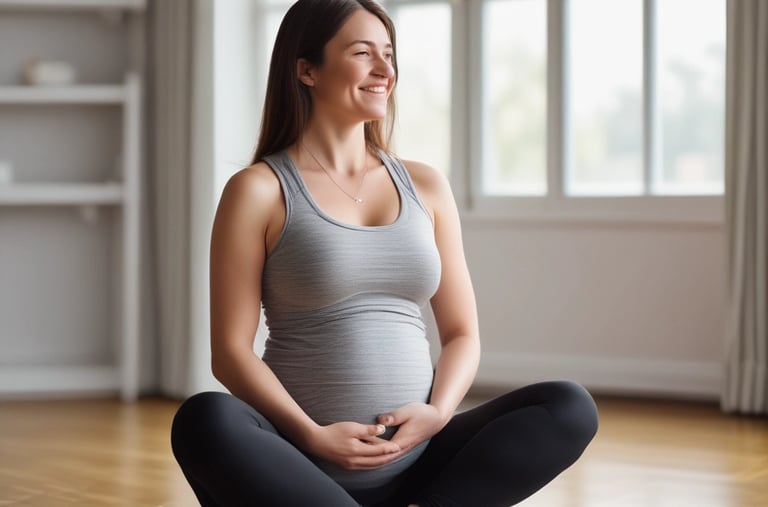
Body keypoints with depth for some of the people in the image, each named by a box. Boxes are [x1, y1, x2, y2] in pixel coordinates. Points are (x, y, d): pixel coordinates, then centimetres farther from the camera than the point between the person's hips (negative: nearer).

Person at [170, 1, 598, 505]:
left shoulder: (425, 186, 11)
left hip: (414, 459, 4)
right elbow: (231, 350, -5)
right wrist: (311, 435, -18)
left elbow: (462, 334, 12)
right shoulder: (259, 190, -1)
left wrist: (437, 413, -8)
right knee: (205, 420, -35)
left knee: (570, 408, -18)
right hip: (303, 462, -3)